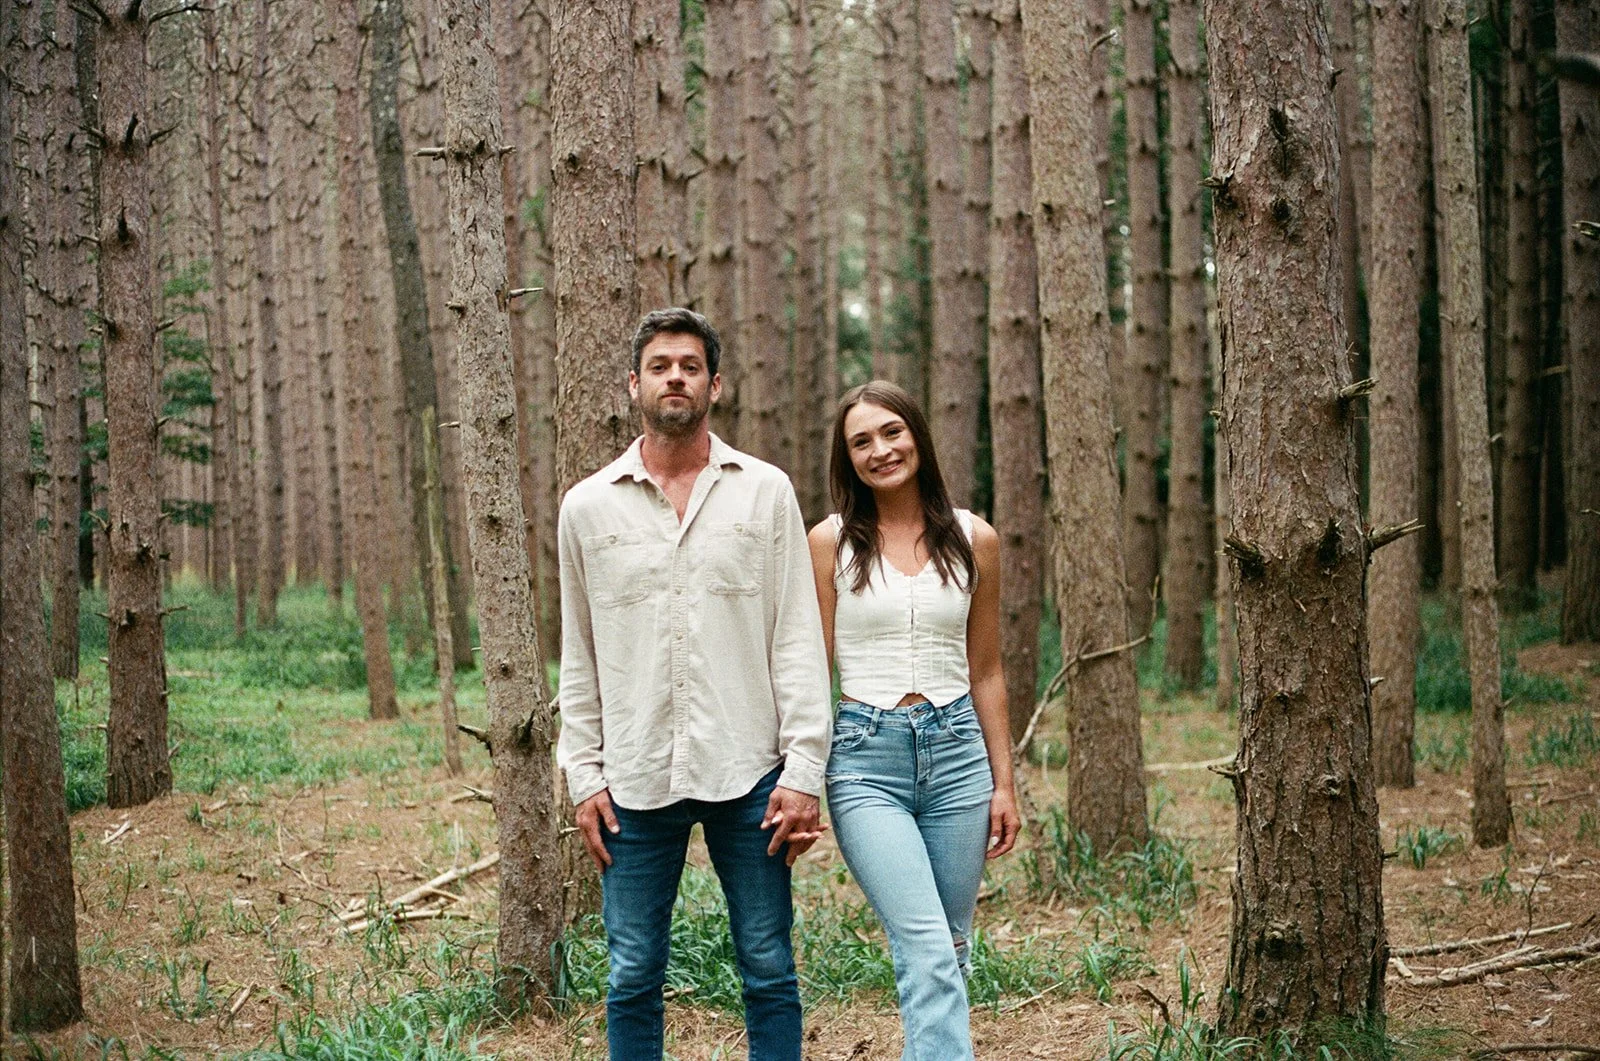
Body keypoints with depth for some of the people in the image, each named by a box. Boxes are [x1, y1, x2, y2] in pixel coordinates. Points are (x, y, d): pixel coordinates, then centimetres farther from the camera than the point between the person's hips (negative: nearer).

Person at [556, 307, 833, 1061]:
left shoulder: (765, 492, 3)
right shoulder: (587, 506, 7)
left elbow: (798, 640, 0)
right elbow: (579, 659, 10)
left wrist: (804, 772, -6)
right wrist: (584, 778, 3)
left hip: (747, 773, -1)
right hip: (635, 780, 1)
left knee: (769, 971, 5)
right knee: (633, 977, 7)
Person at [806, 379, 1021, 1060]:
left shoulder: (974, 539, 8)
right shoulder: (831, 542, 2)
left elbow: (985, 672, 13)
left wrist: (1003, 783, 11)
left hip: (956, 750, 3)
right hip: (866, 759, -3)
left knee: (949, 953, 6)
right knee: (928, 953, -15)